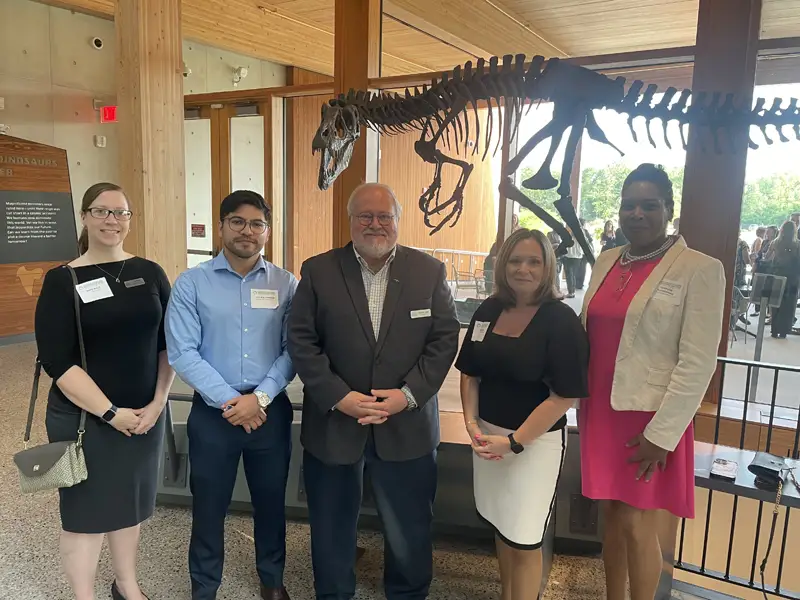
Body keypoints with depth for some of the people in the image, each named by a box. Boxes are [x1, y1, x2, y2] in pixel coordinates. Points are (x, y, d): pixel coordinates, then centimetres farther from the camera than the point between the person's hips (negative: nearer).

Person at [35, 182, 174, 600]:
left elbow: (169, 343, 3)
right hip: (84, 418, -3)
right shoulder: (62, 281, -8)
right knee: (86, 509, 10)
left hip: (144, 414, 4)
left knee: (131, 501, 17)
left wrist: (158, 402, -6)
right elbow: (56, 362, -13)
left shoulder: (150, 273, 2)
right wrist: (111, 413, -15)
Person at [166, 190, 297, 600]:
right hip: (213, 411, -1)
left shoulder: (286, 284, -2)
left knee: (270, 500, 17)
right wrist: (228, 401, -15)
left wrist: (260, 398, -16)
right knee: (209, 504, 13)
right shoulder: (191, 283, -5)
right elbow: (182, 352, -10)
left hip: (271, 409, 1)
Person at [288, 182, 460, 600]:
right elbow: (301, 341, -5)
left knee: (409, 530, 14)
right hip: (333, 421, 0)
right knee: (332, 526, 18)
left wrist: (407, 395, -13)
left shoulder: (429, 272, 0)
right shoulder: (318, 271, -2)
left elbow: (445, 338, -2)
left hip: (407, 426, 0)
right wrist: (339, 397, -14)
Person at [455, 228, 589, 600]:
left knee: (523, 538, 6)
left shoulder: (562, 321, -14)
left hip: (535, 442, -5)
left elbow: (565, 396, -16)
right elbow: (469, 372, 9)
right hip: (488, 435, 5)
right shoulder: (488, 310, 2)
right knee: (501, 526, 19)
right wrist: (471, 424, -4)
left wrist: (514, 442, -18)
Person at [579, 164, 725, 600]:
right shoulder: (606, 262, 7)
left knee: (638, 526, 4)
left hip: (649, 419, -5)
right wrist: (584, 405, 10)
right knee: (612, 516, 16)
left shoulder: (699, 269, -10)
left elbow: (698, 361, -13)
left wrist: (662, 434, -15)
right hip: (601, 412, 6)